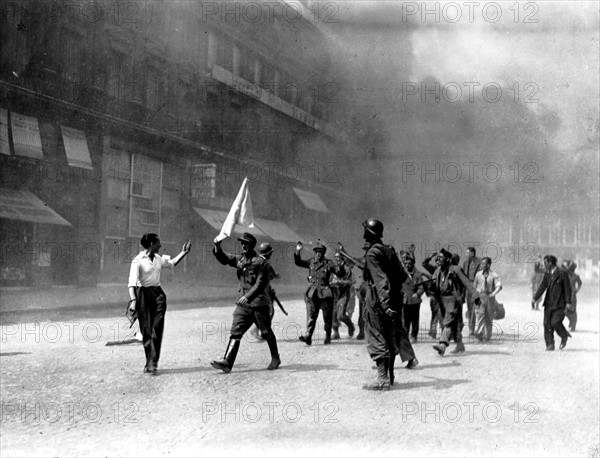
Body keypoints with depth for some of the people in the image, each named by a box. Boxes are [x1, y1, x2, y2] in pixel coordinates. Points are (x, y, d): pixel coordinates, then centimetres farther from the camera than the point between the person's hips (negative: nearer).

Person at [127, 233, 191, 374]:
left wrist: (184, 252, 28)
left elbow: (171, 263, 32)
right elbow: (132, 283, -17)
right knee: (146, 330, 1)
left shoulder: (158, 259, 11)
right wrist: (133, 300, -29)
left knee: (157, 329, -7)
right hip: (143, 294, -5)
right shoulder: (138, 261, -9)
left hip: (158, 294, 5)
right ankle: (149, 362, 14)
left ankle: (152, 363, -9)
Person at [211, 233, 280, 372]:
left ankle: (275, 358, 28)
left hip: (259, 304, -6)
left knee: (266, 333, 8)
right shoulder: (240, 260, 10)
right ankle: (227, 362, -13)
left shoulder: (261, 262, -11)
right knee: (235, 331, -6)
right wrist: (217, 246, -10)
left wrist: (248, 296, -28)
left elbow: (261, 284, -18)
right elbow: (224, 259, 9)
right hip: (243, 304, 6)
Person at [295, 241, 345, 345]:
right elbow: (298, 262, 10)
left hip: (325, 293, -2)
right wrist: (297, 252, -4)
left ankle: (328, 337, 16)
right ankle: (308, 336, -11)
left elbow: (341, 274, -1)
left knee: (327, 316, 5)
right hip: (312, 293, 2)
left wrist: (341, 266, -20)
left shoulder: (328, 264, 1)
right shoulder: (311, 262, 11)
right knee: (311, 315, -6)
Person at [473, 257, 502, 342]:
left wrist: (493, 294, -29)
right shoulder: (478, 274, 8)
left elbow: (499, 286, -15)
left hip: (490, 298, -1)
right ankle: (479, 333, -30)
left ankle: (487, 336, 19)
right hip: (479, 297, 1)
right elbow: (475, 286, 18)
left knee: (489, 318, 6)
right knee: (479, 314, -19)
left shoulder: (494, 275, -2)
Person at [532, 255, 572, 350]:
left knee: (555, 322, -14)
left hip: (560, 303, -6)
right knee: (547, 324, 0)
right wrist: (534, 298, -6)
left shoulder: (562, 274, -7)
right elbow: (542, 287, 6)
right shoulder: (547, 274, 11)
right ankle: (550, 345, 6)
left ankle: (564, 336, 15)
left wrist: (568, 302, -14)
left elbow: (568, 288, -8)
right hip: (549, 303, 6)